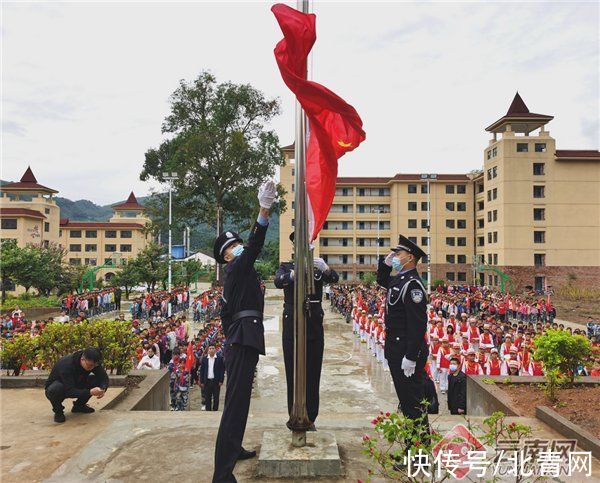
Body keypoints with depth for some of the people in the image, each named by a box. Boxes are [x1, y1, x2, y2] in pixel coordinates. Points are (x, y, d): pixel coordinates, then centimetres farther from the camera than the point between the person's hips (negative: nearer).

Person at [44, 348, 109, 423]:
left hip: (75, 387, 5)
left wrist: (103, 389, -34)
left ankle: (79, 405, 4)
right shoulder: (66, 364, -35)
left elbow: (104, 377, -12)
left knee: (96, 380, -18)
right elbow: (69, 391, -40)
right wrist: (89, 392, -51)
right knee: (57, 389, -39)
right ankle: (58, 411, -8)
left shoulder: (93, 363, -19)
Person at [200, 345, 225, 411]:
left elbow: (222, 370, -2)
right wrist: (202, 382, 0)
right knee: (207, 398, 6)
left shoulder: (220, 358, -1)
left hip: (216, 381, -2)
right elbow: (201, 370, 6)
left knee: (216, 398, 3)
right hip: (207, 381, 2)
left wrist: (221, 381, -8)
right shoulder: (204, 359, 5)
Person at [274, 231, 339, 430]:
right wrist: (296, 272, -37)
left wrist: (325, 268, -36)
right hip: (292, 326, 0)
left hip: (314, 327, 1)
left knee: (313, 373, 5)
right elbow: (278, 281, -17)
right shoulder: (286, 266, 5)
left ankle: (310, 418, 15)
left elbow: (335, 279, -13)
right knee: (293, 373, 5)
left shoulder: (318, 267, 7)